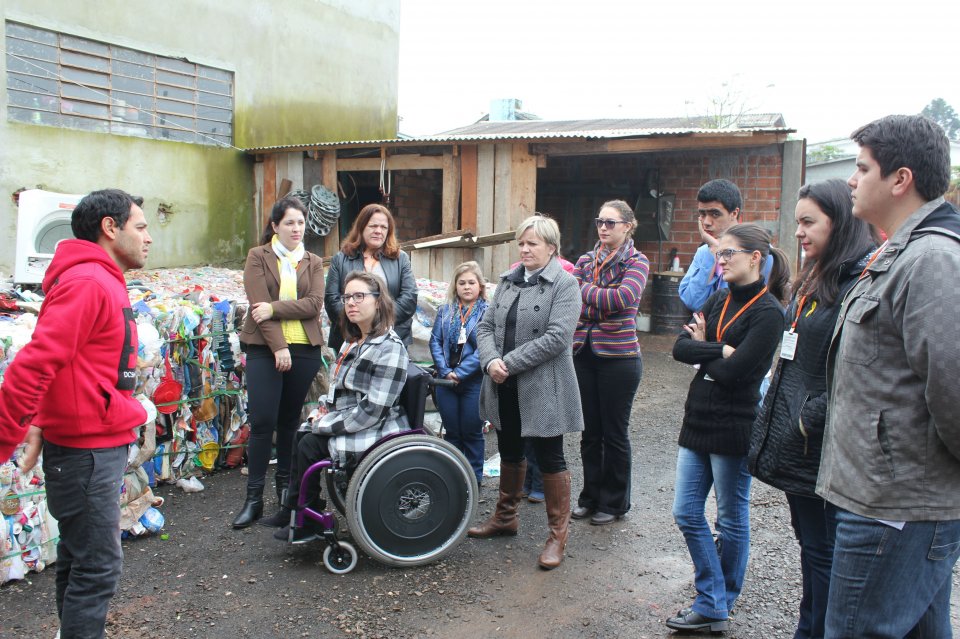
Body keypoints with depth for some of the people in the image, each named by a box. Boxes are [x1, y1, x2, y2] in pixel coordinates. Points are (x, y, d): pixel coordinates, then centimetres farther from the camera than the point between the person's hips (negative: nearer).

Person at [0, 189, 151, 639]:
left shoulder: (103, 281, 14)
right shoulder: (86, 282, -18)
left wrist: (37, 424, 15)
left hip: (96, 445, 10)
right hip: (86, 451, -10)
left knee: (78, 558, 20)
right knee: (99, 567, -1)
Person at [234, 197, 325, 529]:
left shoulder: (313, 263, 13)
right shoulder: (258, 257, 4)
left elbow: (314, 304, -2)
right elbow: (259, 304, -7)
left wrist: (275, 308, -14)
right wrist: (278, 346, -14)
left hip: (305, 349, 3)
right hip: (265, 349, -2)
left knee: (290, 421, 8)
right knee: (262, 422, -5)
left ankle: (286, 493, 19)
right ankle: (253, 498, 4)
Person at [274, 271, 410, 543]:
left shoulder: (389, 348, -21)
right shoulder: (354, 341, 10)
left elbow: (371, 411, -25)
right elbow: (339, 389, 21)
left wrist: (325, 425, -16)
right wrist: (324, 410, 1)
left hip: (374, 431, -10)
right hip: (350, 424, 10)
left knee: (310, 444, -14)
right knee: (302, 434, 7)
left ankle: (308, 523, 5)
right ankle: (293, 510, 16)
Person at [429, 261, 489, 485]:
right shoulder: (445, 311, 8)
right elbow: (435, 341, 3)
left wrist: (460, 372, -16)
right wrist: (445, 371, -9)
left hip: (474, 381, -4)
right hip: (446, 380, 4)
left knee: (472, 432, 6)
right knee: (452, 432, 12)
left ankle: (474, 478, 21)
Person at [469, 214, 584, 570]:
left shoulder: (564, 284, -9)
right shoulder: (508, 281, 11)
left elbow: (557, 337, -20)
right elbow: (486, 326, 7)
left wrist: (509, 362, -20)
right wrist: (490, 360, -13)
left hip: (542, 388, -6)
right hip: (505, 388, 6)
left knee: (550, 459, 3)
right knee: (509, 453, 20)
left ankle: (558, 534, 17)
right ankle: (505, 517, 38)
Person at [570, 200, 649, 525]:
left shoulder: (636, 262, -5)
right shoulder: (585, 260, 10)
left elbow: (624, 297, -24)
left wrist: (583, 290, -13)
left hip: (618, 356, -5)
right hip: (584, 354, 5)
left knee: (614, 433, 6)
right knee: (589, 431, 13)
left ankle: (614, 503, 22)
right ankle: (591, 497, 28)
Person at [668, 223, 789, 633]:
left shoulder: (767, 312, -13)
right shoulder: (719, 300, 9)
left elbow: (733, 372, -21)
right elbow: (680, 348, -1)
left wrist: (702, 348, -5)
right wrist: (720, 349, -15)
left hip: (733, 428, -8)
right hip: (698, 419, 8)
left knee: (731, 521, 10)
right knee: (686, 514, 10)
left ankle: (719, 605, 27)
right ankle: (712, 606, 21)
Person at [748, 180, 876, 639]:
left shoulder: (862, 281, -17)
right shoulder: (813, 279, 13)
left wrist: (813, 417, -17)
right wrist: (775, 410, 14)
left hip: (823, 446, -9)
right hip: (794, 438, 9)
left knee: (824, 552, 5)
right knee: (809, 543, 20)